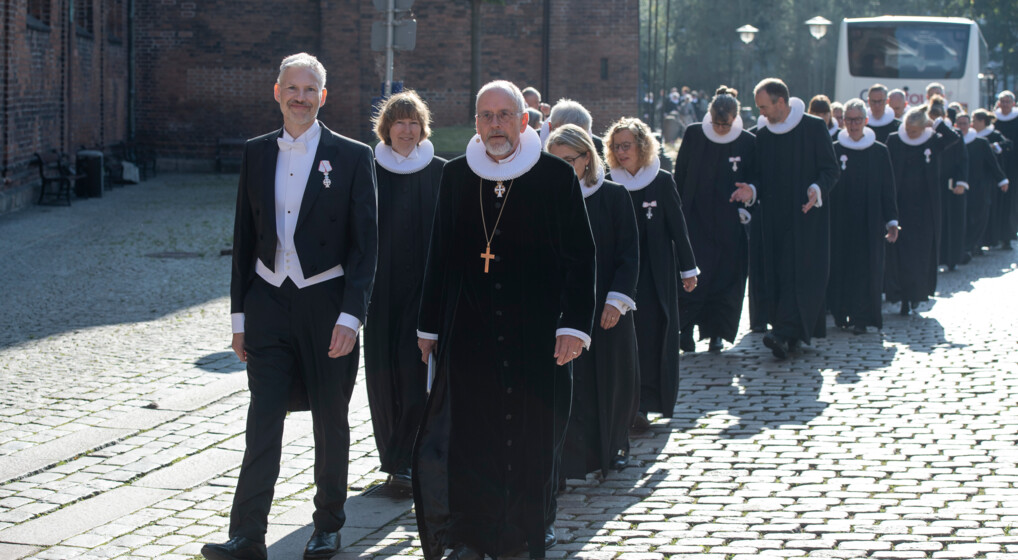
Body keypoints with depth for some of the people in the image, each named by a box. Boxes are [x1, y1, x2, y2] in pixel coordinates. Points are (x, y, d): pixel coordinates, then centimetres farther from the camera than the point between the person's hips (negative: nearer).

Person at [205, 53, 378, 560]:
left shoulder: (352, 157, -3)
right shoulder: (257, 153, 7)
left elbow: (365, 244, -5)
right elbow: (245, 238, 11)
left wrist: (350, 316, -13)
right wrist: (240, 314, 8)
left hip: (325, 302, -2)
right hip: (269, 301, 2)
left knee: (331, 420, 9)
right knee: (262, 421, -3)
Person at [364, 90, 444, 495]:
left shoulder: (440, 173, 3)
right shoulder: (371, 171, 5)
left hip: (425, 284, -1)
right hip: (382, 287, 2)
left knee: (416, 371, -8)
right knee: (383, 371, 3)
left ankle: (402, 463, -5)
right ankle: (396, 459, 14)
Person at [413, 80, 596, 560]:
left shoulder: (557, 177, -2)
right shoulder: (456, 176, 7)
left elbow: (581, 256, -1)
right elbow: (440, 256, 12)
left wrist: (575, 324, -9)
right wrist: (430, 325, 11)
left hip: (536, 333, -2)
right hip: (469, 335, 2)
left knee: (533, 435, 6)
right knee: (463, 434, -3)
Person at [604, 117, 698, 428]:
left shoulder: (662, 182, -2)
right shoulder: (610, 184, 3)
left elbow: (678, 226, 2)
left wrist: (688, 269, 3)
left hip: (655, 271, -2)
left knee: (651, 333, -5)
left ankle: (643, 404, -3)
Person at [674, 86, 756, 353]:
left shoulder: (748, 142, -1)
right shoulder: (693, 135, 1)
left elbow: (754, 181, 5)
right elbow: (679, 176, 5)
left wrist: (750, 193, -18)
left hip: (729, 223, 0)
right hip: (695, 218, 0)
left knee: (725, 277, 1)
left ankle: (716, 332, 12)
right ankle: (686, 329, -2)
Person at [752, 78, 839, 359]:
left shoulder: (813, 127, -3)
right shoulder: (763, 134, 11)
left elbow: (831, 168, -4)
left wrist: (818, 189, -22)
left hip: (806, 213, -5)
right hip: (774, 216, 5)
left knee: (798, 272, -12)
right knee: (776, 273, 2)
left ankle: (786, 332, -21)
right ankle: (793, 335, 10)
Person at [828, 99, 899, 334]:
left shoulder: (879, 152, 4)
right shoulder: (834, 150, 4)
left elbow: (887, 189, 4)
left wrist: (891, 221, 0)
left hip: (869, 220, 0)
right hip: (840, 220, 0)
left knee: (866, 268, -3)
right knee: (840, 265, 1)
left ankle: (861, 317, 1)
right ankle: (841, 314, 11)